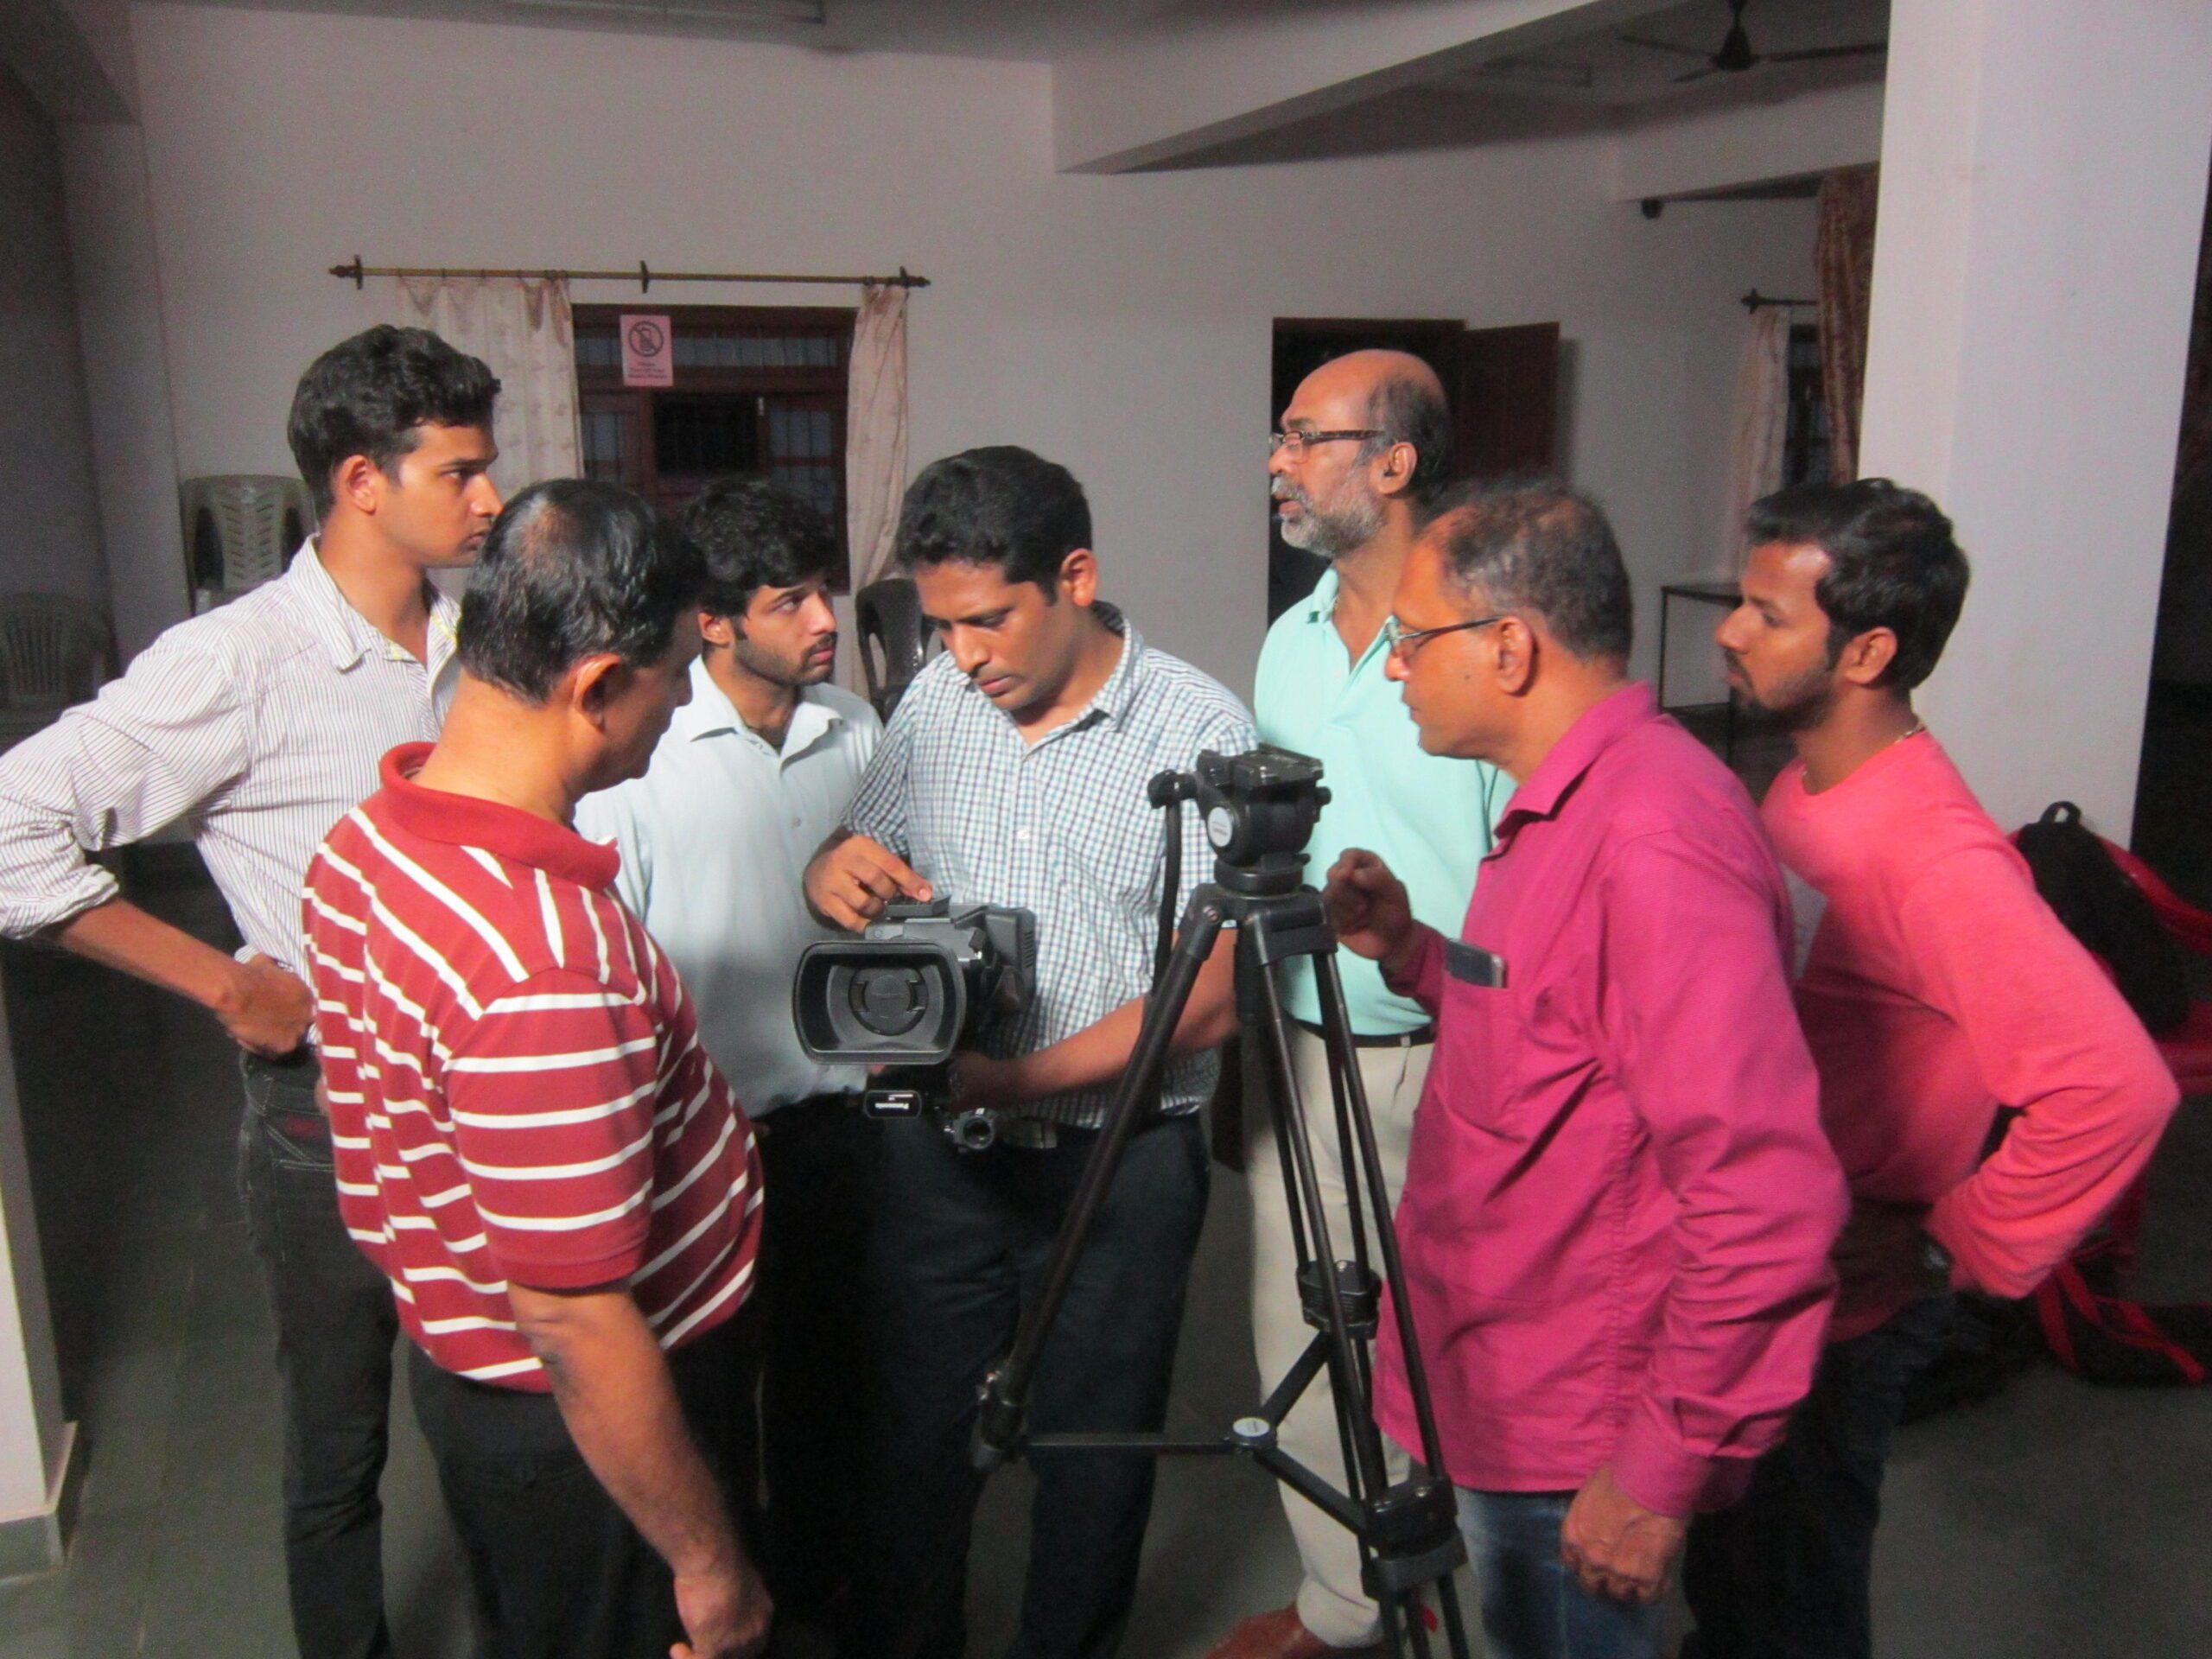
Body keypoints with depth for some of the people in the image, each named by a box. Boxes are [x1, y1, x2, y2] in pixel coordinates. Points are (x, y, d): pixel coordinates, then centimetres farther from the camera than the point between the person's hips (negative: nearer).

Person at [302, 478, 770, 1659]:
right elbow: (579, 1327, -31)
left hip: (461, 1365, 8)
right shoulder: (541, 960, -36)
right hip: (581, 1426, -8)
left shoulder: (366, 841, -6)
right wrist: (709, 1562, -18)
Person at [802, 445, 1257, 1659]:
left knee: (1091, 1451, 14)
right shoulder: (935, 701, 2)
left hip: (1117, 1157, -3)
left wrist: (1017, 1081, -23)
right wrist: (835, 875, -12)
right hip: (935, 1143, 4)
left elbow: (1209, 996, -16)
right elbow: (853, 862, 13)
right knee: (912, 1431, 15)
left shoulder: (1197, 728, -12)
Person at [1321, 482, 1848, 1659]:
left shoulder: (1654, 835, -26)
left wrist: (1667, 1465, -23)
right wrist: (1412, 954, 2)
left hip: (1567, 1447, -9)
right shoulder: (1566, 803, 7)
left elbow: (1764, 1191, -29)